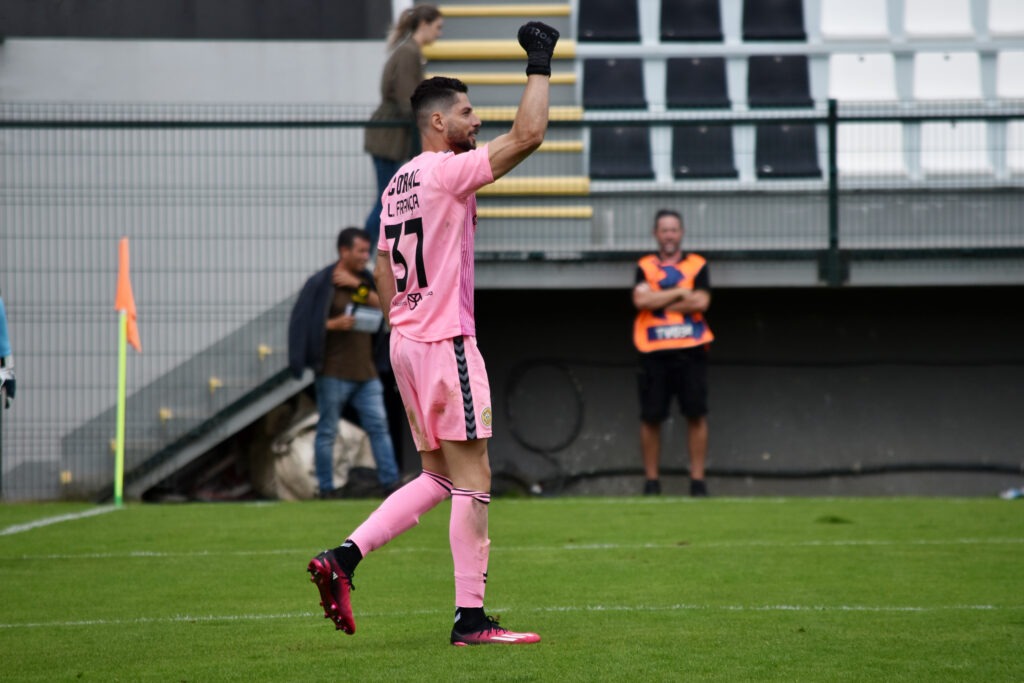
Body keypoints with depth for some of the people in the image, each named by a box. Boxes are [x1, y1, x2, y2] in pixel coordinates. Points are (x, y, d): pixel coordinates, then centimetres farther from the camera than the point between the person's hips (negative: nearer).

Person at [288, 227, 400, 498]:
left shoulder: (365, 281, 13)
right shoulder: (322, 283, -6)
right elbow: (302, 323, -9)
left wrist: (358, 286, -8)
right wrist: (333, 324, -22)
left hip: (365, 372, 6)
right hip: (334, 372, -6)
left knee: (379, 426, 0)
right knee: (327, 432, 2)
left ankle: (390, 482, 1)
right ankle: (326, 488, 8)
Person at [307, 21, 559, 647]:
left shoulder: (398, 184, 15)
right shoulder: (448, 171, -11)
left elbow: (383, 269, 20)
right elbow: (528, 134, -20)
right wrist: (540, 64, -10)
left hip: (408, 340, 9)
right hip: (446, 343, -9)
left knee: (437, 478, 15)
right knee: (473, 480, -6)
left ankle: (343, 558, 4)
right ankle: (471, 619, -6)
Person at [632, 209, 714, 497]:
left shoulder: (697, 265, 11)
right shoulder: (645, 267, 12)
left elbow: (701, 302, -5)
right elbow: (640, 299, -7)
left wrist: (659, 301, -4)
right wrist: (680, 293, -5)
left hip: (690, 350, 0)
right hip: (654, 352, 0)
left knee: (696, 415, -4)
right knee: (650, 417, -1)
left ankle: (698, 481, 2)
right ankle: (651, 482, 7)